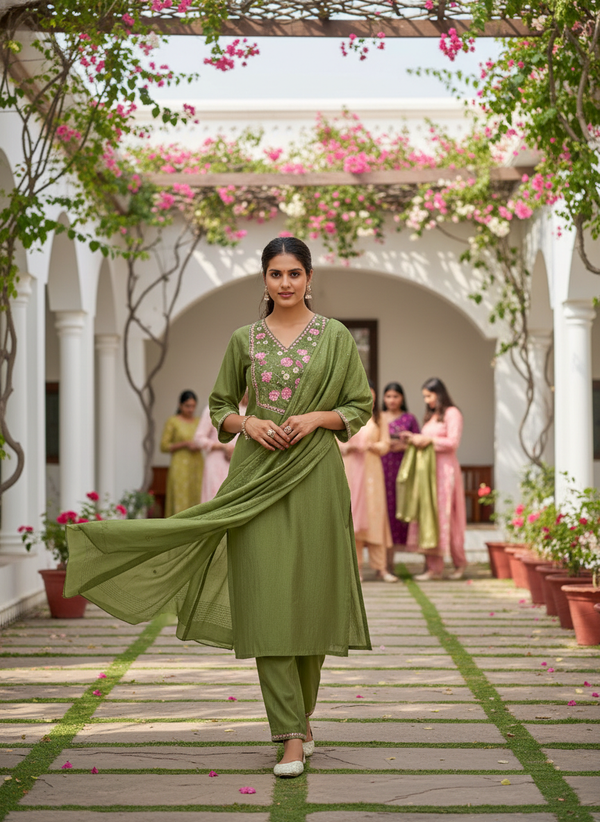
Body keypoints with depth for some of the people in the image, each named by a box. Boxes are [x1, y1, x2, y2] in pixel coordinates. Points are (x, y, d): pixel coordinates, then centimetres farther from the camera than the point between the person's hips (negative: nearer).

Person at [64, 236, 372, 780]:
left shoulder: (335, 336, 4)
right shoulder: (244, 340, 9)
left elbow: (361, 408, 6)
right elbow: (220, 408, 15)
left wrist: (317, 417, -11)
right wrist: (248, 422, -5)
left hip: (315, 477, -1)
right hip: (256, 479, 1)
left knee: (311, 596, 3)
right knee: (266, 598, -6)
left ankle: (299, 713, 24)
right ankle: (292, 735, -4)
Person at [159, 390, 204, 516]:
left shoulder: (199, 422, 13)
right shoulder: (172, 421, 1)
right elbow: (164, 446, -2)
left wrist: (200, 445, 0)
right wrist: (184, 444, -13)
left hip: (197, 467, 4)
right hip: (180, 467, -4)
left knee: (196, 500, -1)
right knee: (180, 501, -8)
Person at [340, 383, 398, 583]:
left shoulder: (378, 419, 13)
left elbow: (385, 445, 8)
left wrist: (372, 446, -11)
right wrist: (350, 447, -15)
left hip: (371, 470, 1)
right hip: (350, 469, -1)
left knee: (375, 515, -5)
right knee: (352, 515, -3)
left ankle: (380, 567, -4)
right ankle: (355, 566, 2)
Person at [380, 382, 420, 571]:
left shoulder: (409, 419, 10)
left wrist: (403, 446, -10)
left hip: (401, 469, 0)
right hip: (380, 468, 0)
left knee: (396, 509, -2)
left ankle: (390, 560, 4)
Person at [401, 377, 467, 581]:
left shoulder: (452, 414, -3)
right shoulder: (430, 416, 22)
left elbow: (453, 442, -11)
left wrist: (429, 440, -12)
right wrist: (413, 437, 4)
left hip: (445, 468, -7)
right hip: (428, 469, 7)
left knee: (445, 515, -6)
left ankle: (459, 562, 5)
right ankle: (433, 567, 2)